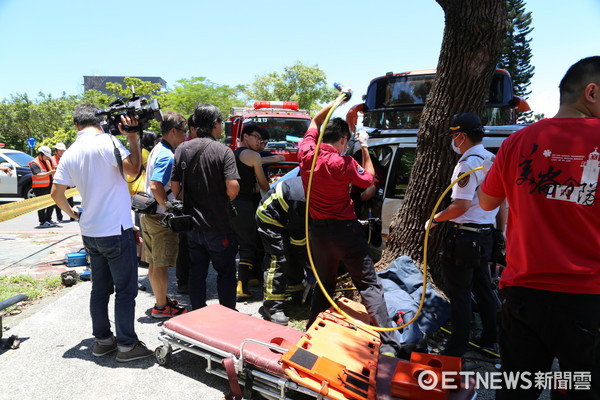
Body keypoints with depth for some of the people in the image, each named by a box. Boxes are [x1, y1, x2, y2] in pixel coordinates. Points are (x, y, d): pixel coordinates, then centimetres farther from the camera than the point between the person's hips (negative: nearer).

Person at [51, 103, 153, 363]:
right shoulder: (107, 141, -13)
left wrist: (72, 213, 26)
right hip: (116, 230, -7)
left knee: (100, 287, 17)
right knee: (126, 289, 3)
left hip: (90, 232, 7)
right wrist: (133, 137, -13)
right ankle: (126, 344, 11)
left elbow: (56, 193, 10)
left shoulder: (70, 154, 7)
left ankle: (102, 340, 27)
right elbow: (133, 169, -22)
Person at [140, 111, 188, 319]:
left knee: (154, 262, 17)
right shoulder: (168, 155, -18)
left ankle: (161, 300, 31)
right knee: (162, 264, 1)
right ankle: (161, 307, 13)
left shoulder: (157, 150, 13)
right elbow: (156, 186, -28)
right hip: (161, 216, -10)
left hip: (149, 214, 10)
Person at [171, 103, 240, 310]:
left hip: (192, 224, 5)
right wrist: (228, 197, -1)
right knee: (225, 271, 11)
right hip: (219, 225, -4)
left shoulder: (182, 149, 1)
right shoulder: (223, 151, -14)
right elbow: (232, 187, -23)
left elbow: (175, 186, 2)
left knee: (196, 272, 15)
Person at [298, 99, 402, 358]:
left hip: (318, 230, 6)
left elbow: (315, 121, 17)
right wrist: (365, 149, 10)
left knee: (324, 284, 21)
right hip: (344, 230, -5)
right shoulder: (343, 163, -14)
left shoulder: (307, 154, -1)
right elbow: (368, 180, 4)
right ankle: (388, 345, -2)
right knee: (369, 285, 0)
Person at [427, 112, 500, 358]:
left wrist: (434, 218, -12)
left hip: (464, 236, -9)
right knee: (483, 290, 19)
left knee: (459, 293, 0)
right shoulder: (492, 160, 11)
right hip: (485, 235, 9)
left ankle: (456, 349, 10)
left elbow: (462, 205, -23)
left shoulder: (468, 164, -18)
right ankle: (490, 340, 32)